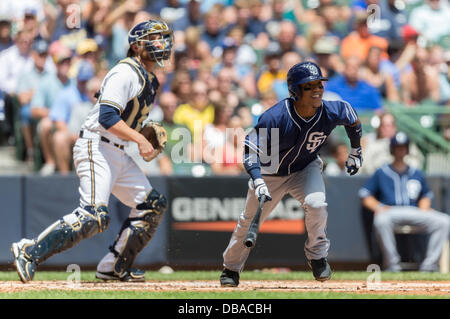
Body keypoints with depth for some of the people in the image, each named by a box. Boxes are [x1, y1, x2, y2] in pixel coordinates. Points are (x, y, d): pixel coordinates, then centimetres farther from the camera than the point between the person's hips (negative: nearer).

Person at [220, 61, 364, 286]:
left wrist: (355, 152, 11)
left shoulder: (331, 112, -25)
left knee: (316, 204, -28)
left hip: (306, 169, 1)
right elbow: (250, 149, -31)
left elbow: (351, 117, -1)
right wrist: (258, 181, -45)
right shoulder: (274, 117, -35)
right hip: (270, 173, -1)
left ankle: (317, 256, -2)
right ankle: (231, 268, 37)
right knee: (249, 220, 11)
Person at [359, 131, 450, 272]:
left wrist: (424, 208, 7)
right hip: (390, 211, -3)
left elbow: (425, 196, 30)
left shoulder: (416, 174, 25)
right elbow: (365, 196, 13)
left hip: (414, 212, 3)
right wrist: (378, 207, -7)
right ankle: (392, 265, -33)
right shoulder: (381, 173, 17)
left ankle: (429, 265, -21)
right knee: (381, 220, -42)